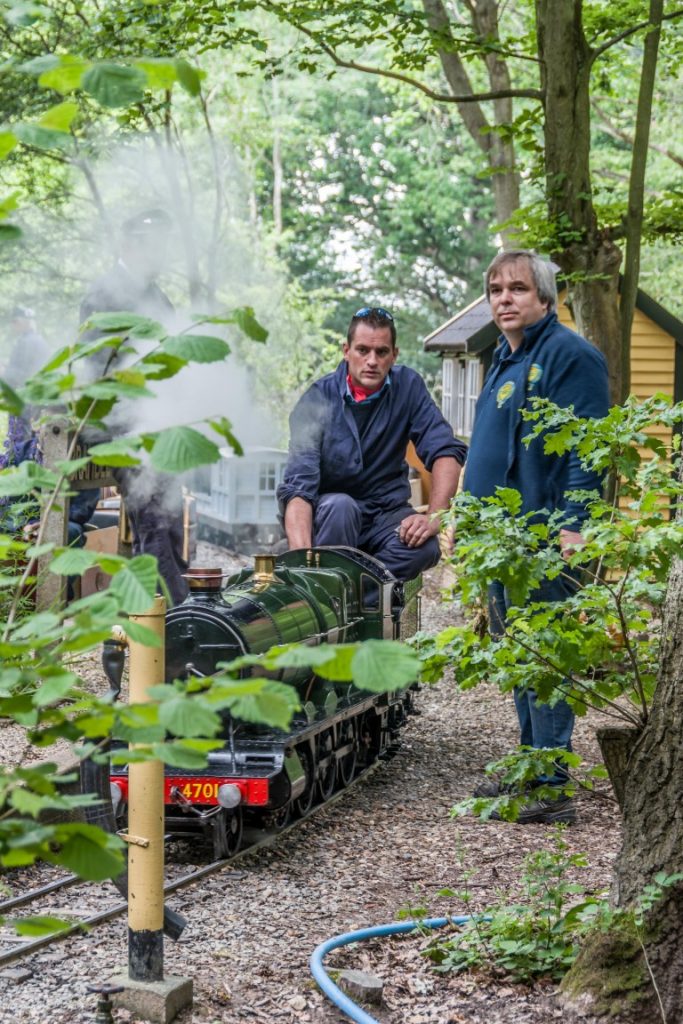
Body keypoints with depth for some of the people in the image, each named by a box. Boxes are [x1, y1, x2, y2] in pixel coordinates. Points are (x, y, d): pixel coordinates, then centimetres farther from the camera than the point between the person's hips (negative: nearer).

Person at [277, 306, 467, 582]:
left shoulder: (408, 386, -4)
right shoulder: (317, 402, -14)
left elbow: (446, 451, -9)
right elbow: (298, 486, -24)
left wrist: (434, 516, -27)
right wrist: (303, 558, -41)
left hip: (387, 512, 2)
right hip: (331, 516, -2)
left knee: (425, 546, -30)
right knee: (340, 505, -36)